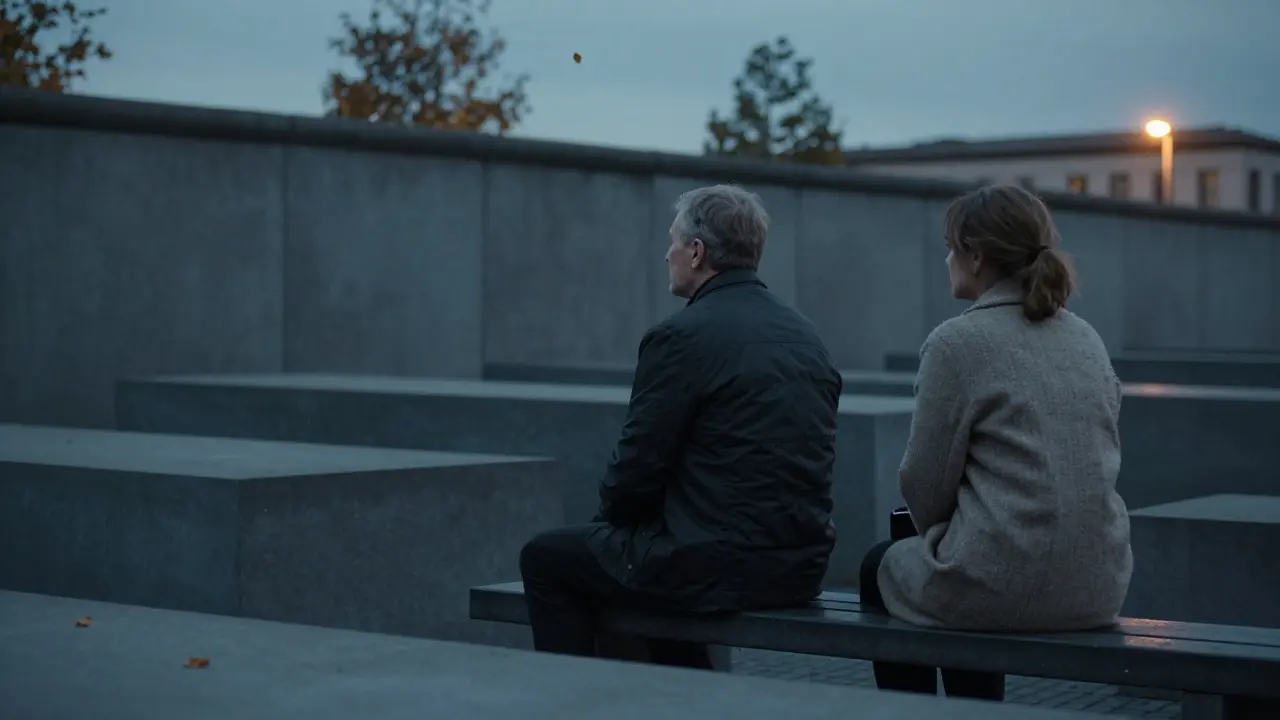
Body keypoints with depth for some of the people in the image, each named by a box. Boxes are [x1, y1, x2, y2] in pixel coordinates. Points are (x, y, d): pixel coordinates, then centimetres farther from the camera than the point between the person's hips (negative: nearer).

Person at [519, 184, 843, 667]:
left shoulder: (680, 337, -13)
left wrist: (613, 513, 11)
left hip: (718, 569, -8)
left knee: (545, 559, 12)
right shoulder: (806, 336, 10)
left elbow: (636, 469, -11)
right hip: (801, 569, 8)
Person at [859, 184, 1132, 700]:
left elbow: (925, 482, -8)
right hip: (1098, 588, 6)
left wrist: (937, 539, 14)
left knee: (884, 567, 25)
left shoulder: (956, 342, -11)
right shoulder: (1087, 340, 9)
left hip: (1006, 588, -6)